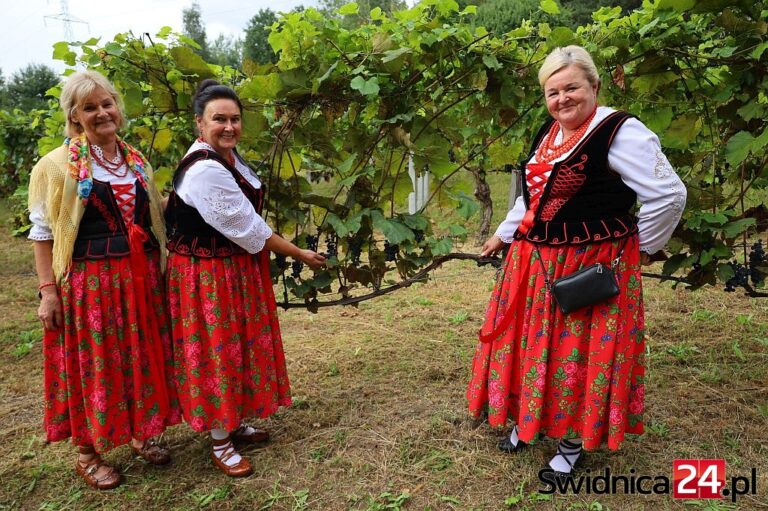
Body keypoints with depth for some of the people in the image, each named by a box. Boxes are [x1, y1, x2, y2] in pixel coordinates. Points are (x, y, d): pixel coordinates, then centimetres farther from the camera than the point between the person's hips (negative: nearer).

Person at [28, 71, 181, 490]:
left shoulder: (137, 161, 10)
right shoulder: (56, 165, -5)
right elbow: (42, 233, -5)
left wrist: (157, 273, 14)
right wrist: (48, 290, -10)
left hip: (141, 280, 5)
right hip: (89, 282, -5)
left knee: (142, 358, 13)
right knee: (93, 365, 5)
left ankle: (140, 433, 33)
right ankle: (87, 453, 24)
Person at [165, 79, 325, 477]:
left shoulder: (229, 156, 4)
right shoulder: (204, 171, -25)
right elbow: (248, 229, -23)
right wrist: (301, 255, -14)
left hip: (238, 268, 9)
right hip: (209, 275, -9)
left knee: (240, 347, 18)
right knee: (219, 352, 4)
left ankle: (234, 423, 37)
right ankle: (220, 444, 22)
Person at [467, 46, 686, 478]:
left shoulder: (620, 132, -15)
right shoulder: (549, 130, 10)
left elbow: (670, 195, -16)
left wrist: (641, 248, -7)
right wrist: (504, 233, 26)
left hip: (591, 264, -7)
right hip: (535, 260, 8)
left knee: (579, 352, 5)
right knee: (531, 341, 16)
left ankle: (575, 441, 26)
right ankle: (531, 417, 39)